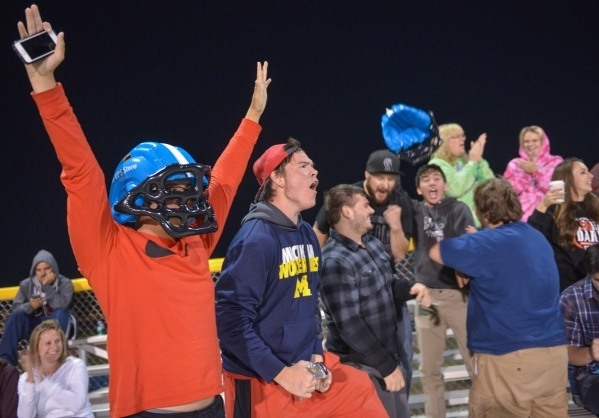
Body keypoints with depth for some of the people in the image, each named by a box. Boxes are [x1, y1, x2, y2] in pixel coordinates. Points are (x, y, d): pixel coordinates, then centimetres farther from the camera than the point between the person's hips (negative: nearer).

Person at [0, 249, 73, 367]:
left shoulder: (64, 283, -7)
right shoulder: (26, 284, 0)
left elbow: (61, 305, -25)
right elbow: (15, 308, -8)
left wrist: (47, 286, -27)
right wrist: (30, 306, -27)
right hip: (34, 326, 2)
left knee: (61, 313, -33)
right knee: (16, 316, -25)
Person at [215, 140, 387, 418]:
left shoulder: (307, 235, 8)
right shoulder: (256, 239, -19)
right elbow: (231, 319, -23)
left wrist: (317, 356, 4)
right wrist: (282, 374, -21)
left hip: (307, 368, 8)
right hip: (261, 384, -8)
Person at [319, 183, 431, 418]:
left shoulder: (372, 244, 7)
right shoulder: (335, 261, -22)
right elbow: (349, 325, -24)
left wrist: (411, 288, -2)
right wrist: (386, 366, -20)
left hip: (390, 356, 9)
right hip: (361, 366, -9)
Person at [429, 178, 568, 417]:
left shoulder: (488, 243, -12)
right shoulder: (538, 238, 12)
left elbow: (435, 252, -2)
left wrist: (463, 266, 14)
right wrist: (471, 267, 18)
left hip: (508, 356, -7)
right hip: (554, 351, 7)